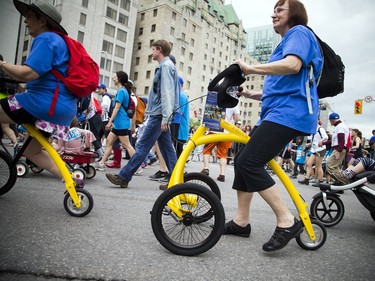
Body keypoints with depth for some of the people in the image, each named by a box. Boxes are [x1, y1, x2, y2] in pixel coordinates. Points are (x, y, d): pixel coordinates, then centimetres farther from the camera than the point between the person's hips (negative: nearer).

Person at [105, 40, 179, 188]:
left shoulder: (165, 66, -9)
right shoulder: (166, 66, 22)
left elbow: (167, 94, -19)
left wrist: (165, 118, -23)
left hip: (159, 115, -10)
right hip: (160, 115, 10)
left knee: (142, 146, -5)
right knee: (166, 148, 8)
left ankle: (123, 177, 1)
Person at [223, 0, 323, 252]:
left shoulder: (299, 32, 1)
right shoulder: (287, 43, 31)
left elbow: (293, 65, -22)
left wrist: (250, 69, -19)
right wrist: (252, 95, 18)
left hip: (290, 113, -10)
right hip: (277, 112, 10)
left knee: (249, 163, -21)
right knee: (242, 160, 5)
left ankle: (287, 222, -12)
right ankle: (241, 221, 12)